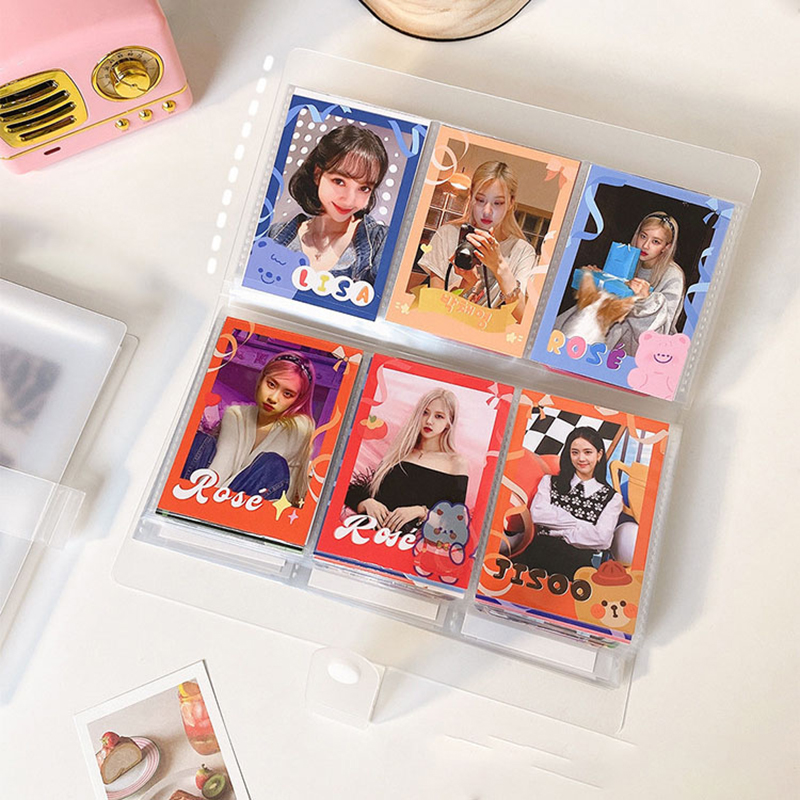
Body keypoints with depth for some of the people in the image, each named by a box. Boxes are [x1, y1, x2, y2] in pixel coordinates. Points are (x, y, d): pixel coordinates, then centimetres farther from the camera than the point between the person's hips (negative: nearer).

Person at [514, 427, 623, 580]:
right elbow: (537, 513, 2)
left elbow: (603, 539, -1)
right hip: (541, 553, 1)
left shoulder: (612, 497, 16)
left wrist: (559, 531, -2)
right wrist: (579, 523, -1)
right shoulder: (550, 482, 22)